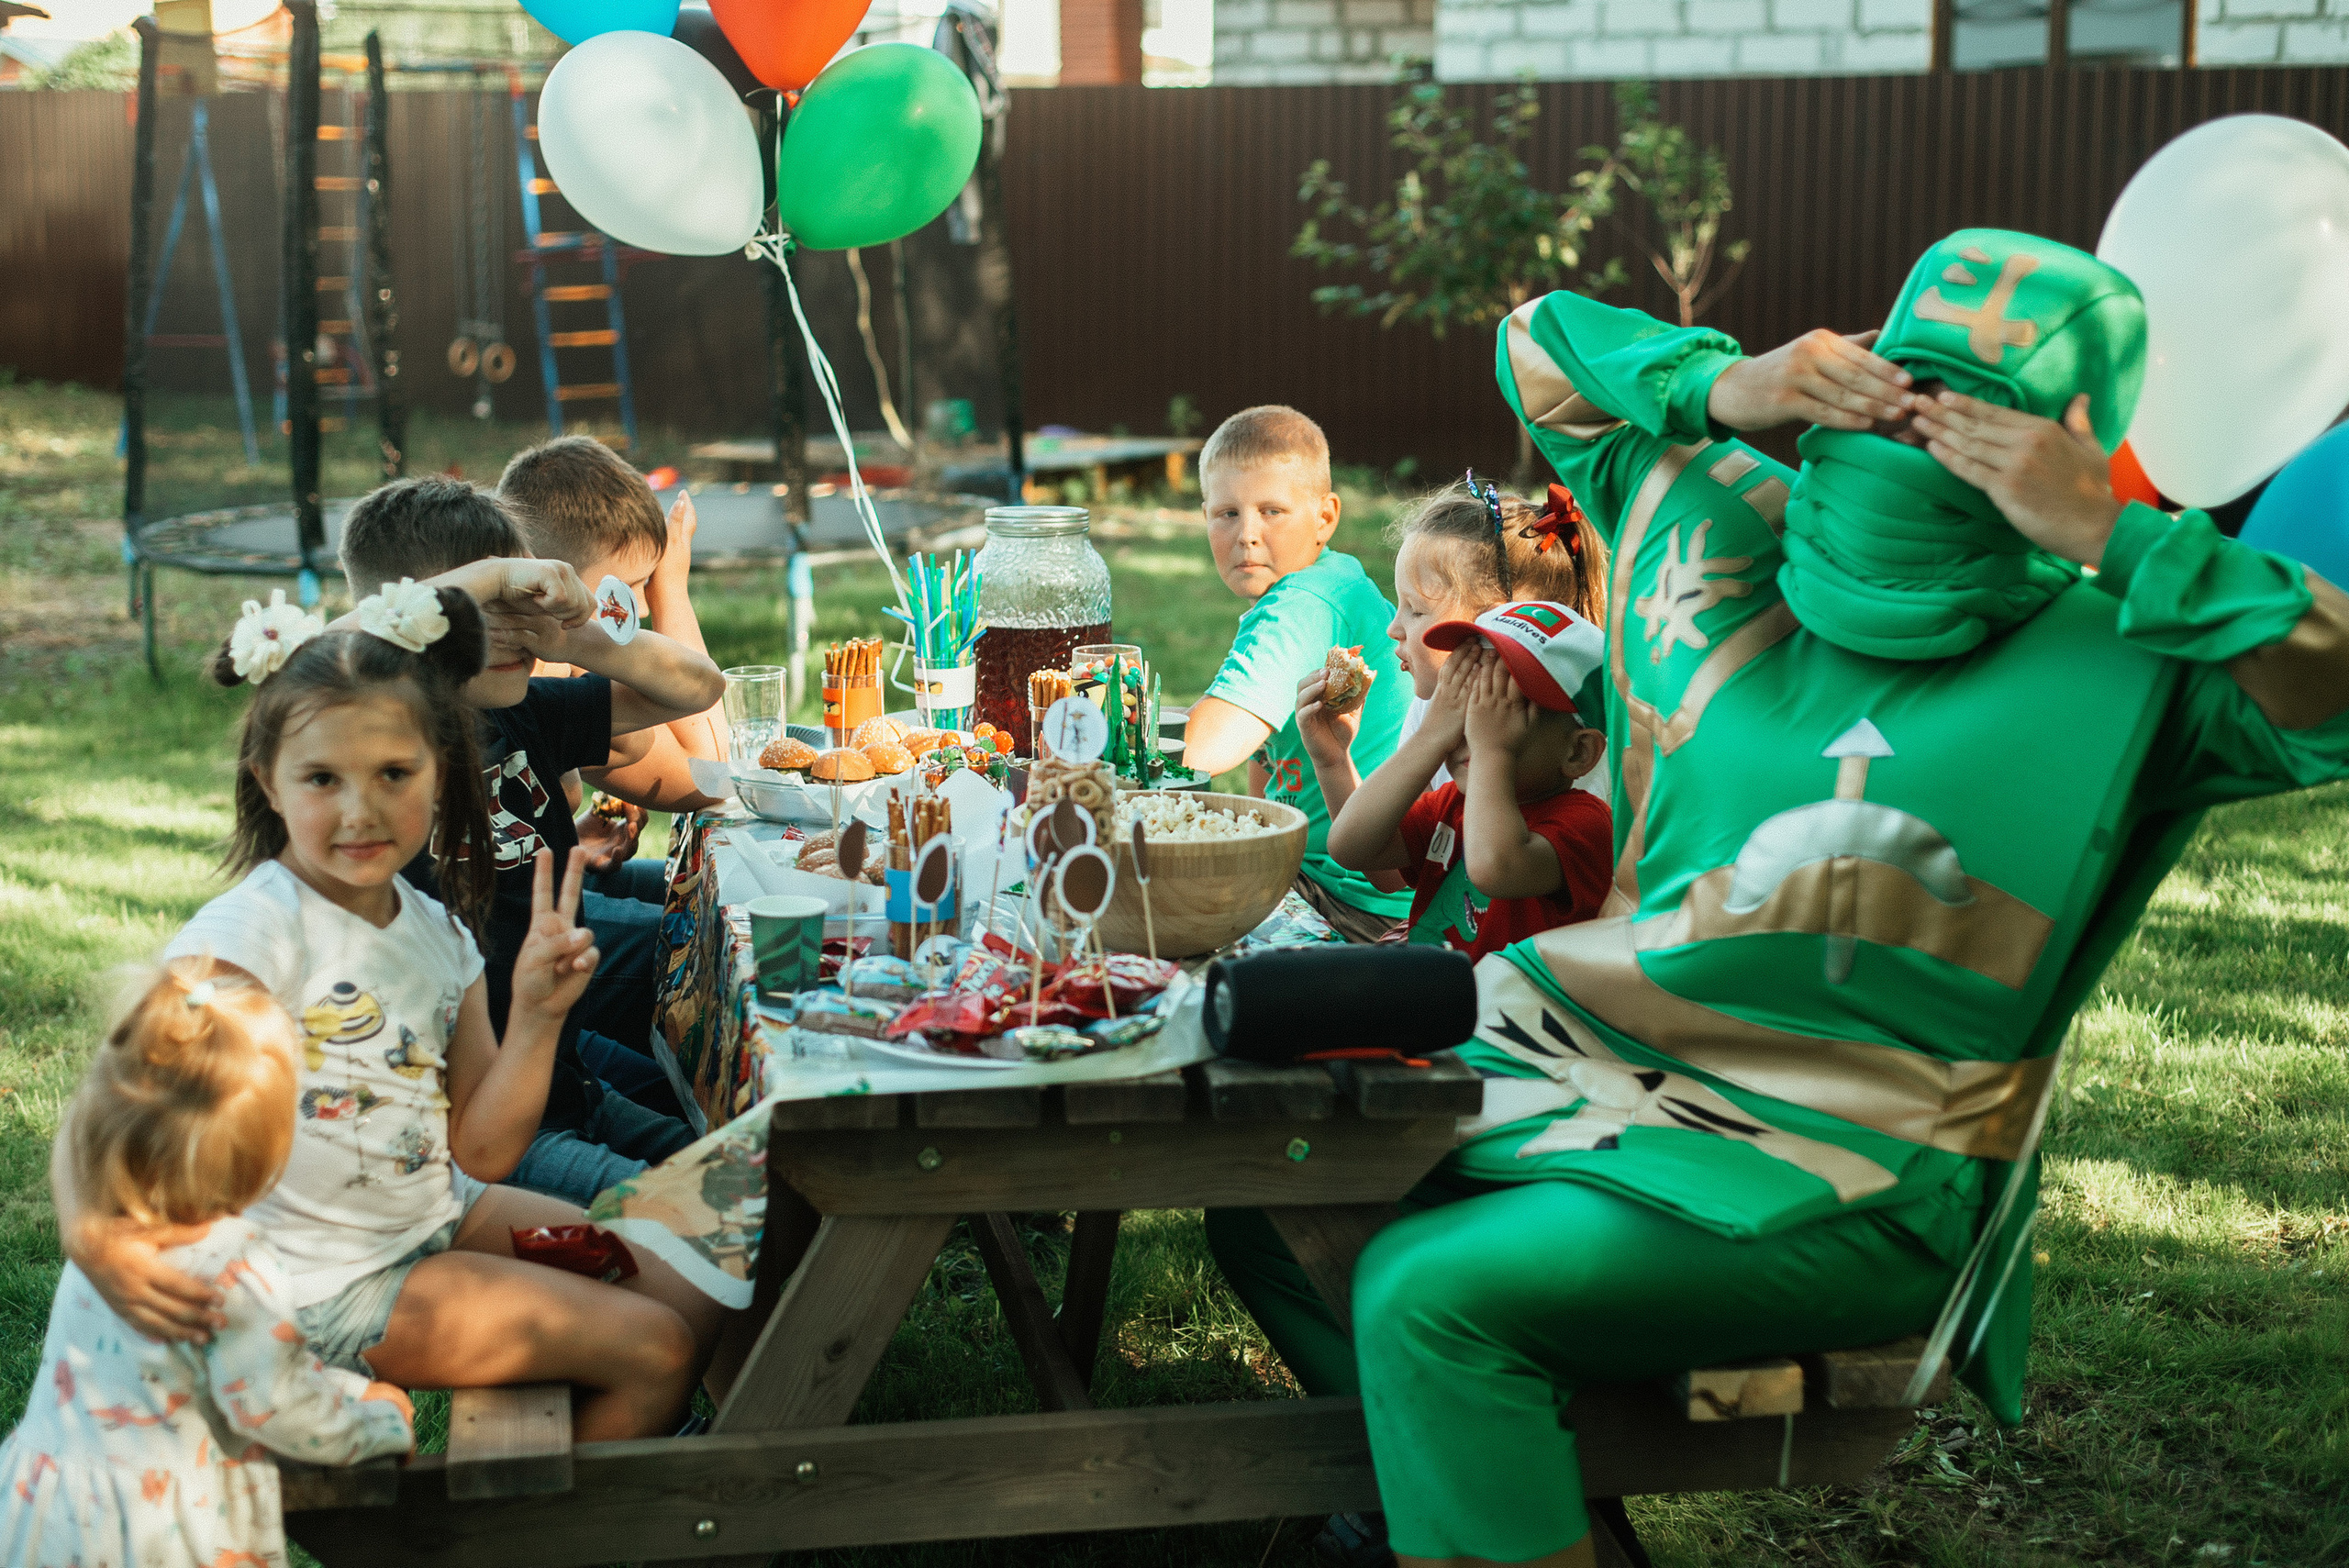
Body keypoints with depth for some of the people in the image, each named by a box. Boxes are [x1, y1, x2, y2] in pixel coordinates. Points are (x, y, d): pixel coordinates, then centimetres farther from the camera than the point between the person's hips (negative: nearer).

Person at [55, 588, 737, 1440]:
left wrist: (536, 1015, -12)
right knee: (653, 1353, -9)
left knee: (696, 1310, 9)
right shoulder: (251, 935, -22)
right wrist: (91, 1236, -47)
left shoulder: (438, 933, 0)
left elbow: (482, 1151, 2)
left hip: (440, 1214, 7)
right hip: (325, 1287, -7)